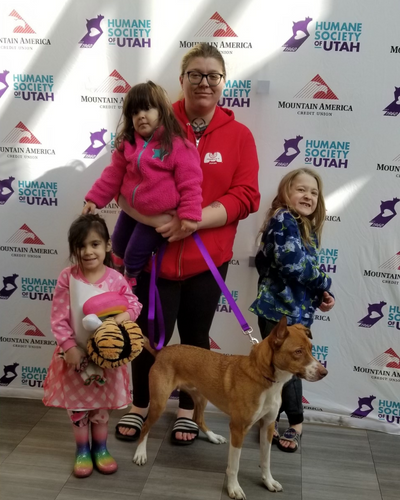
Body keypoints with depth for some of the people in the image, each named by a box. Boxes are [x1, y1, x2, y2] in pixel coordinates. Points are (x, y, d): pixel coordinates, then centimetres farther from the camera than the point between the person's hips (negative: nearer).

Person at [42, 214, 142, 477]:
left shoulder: (115, 279, -13)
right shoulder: (67, 278, -15)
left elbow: (134, 304, -3)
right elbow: (58, 319, -12)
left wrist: (123, 316, -24)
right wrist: (69, 347, -17)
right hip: (75, 354, 0)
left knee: (101, 406, 16)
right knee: (77, 407, 14)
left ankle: (100, 449, 37)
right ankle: (82, 451, 34)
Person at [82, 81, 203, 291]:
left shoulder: (177, 145, -20)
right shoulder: (127, 143, -2)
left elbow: (189, 184, -20)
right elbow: (113, 174, 5)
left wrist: (189, 215, -25)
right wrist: (95, 198, 0)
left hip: (158, 215, -7)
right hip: (131, 208, 7)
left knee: (134, 257, 3)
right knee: (118, 247, 25)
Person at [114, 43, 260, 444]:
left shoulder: (238, 135, 0)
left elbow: (246, 197, -6)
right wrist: (155, 219, -22)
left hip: (208, 259, 1)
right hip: (155, 253, 0)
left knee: (195, 336, 14)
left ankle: (187, 411, 37)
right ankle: (139, 405, 34)